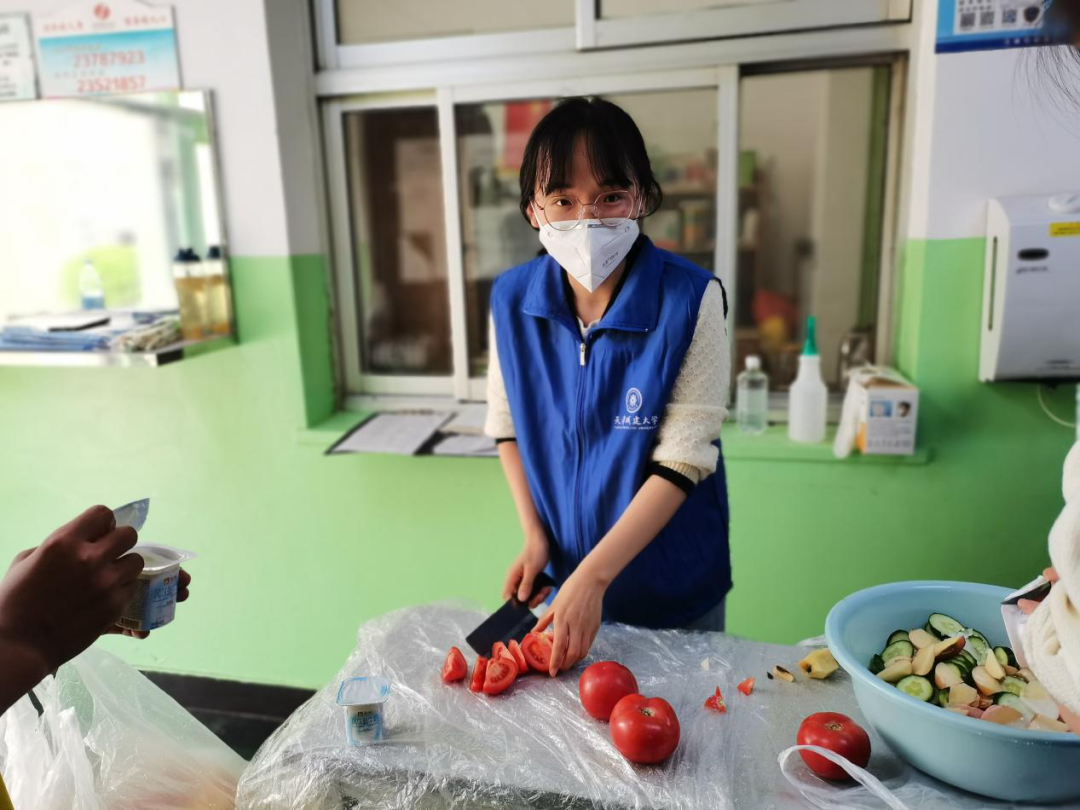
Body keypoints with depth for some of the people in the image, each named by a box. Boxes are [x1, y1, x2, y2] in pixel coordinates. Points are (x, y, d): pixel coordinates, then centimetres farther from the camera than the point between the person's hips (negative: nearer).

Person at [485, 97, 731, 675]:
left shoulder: (691, 300, -21)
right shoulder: (512, 300, -10)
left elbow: (682, 461, -21)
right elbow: (507, 424, 3)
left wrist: (594, 576, -24)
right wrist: (534, 536, -6)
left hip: (675, 588, -2)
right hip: (565, 573, 3)